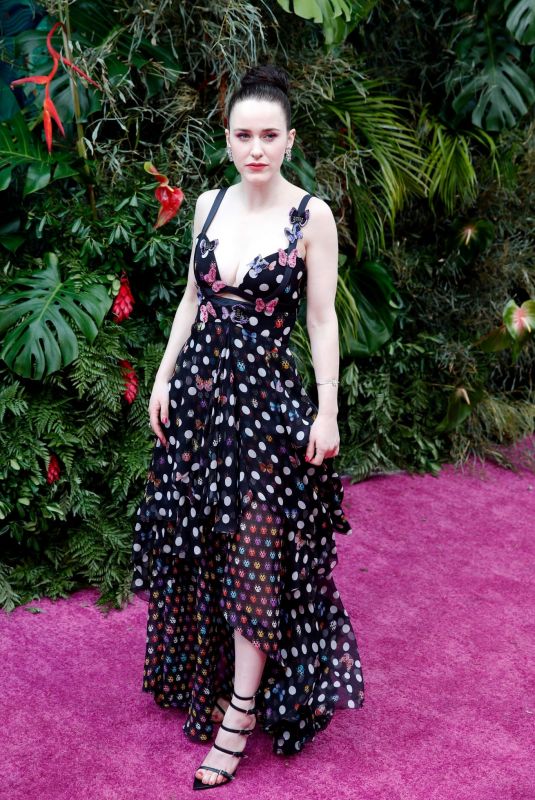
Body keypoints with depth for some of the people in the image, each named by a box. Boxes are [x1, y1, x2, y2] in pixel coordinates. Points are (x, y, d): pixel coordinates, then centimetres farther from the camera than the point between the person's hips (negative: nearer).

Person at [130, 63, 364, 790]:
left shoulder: (312, 216, -8)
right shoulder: (209, 204, 6)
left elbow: (322, 319, -7)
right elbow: (192, 298, 13)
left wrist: (328, 411, -9)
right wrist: (164, 377, 9)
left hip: (267, 398, -5)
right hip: (198, 387, 5)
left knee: (257, 556, -1)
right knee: (197, 543, 15)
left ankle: (239, 715, 9)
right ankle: (203, 674, 37)